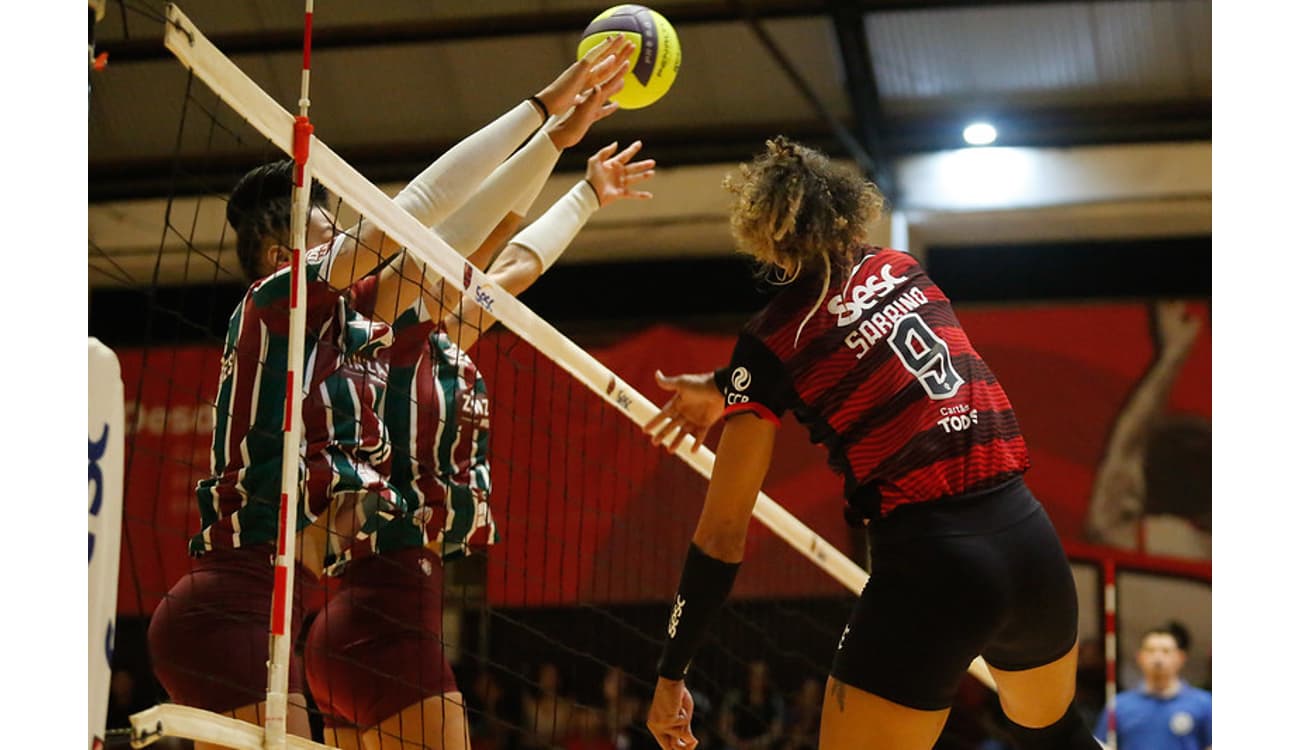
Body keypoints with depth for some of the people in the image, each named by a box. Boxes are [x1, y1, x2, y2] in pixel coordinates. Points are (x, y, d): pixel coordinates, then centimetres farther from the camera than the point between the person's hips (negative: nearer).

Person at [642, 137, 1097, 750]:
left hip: (929, 567, -6)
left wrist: (670, 675, 2)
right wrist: (727, 391, 36)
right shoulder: (901, 269, 11)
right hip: (1028, 540, 6)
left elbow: (722, 534, -4)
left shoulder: (771, 338, -4)